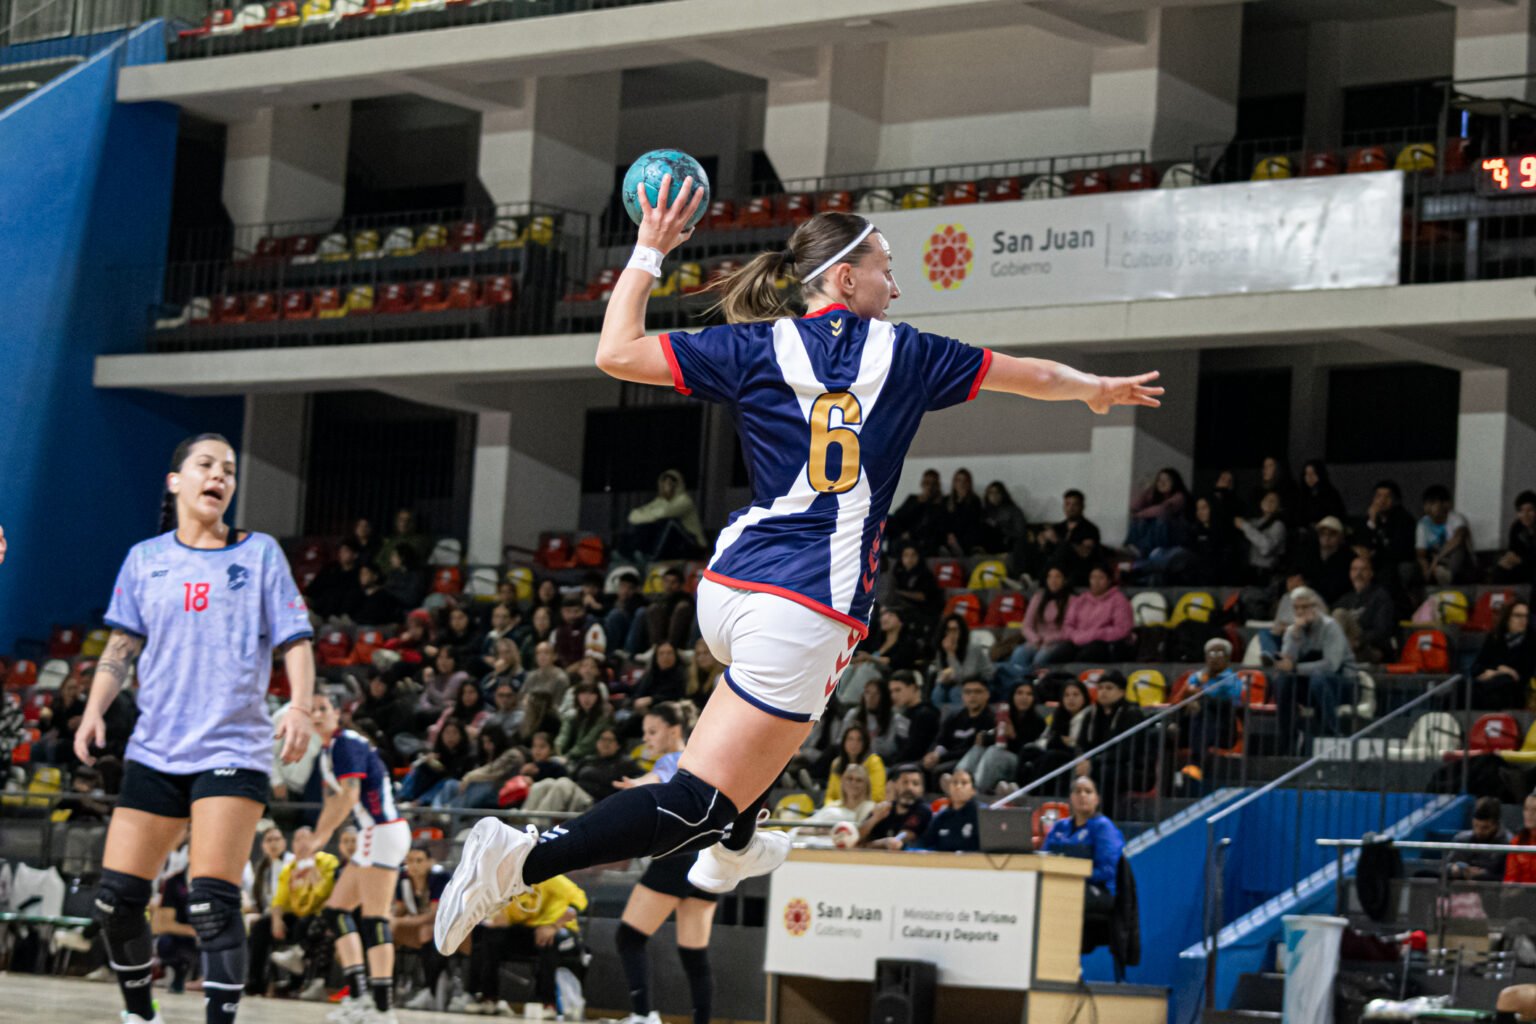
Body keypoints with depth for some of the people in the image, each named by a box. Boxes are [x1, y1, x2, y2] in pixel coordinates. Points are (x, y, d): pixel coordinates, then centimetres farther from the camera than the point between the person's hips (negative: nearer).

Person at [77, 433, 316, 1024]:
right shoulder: (145, 559, 11)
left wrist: (300, 708, -14)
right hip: (154, 749, 3)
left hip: (232, 749, -3)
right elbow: (122, 646, 12)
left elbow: (295, 642, 3)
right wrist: (95, 710, -3)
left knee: (212, 901, -18)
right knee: (116, 898, -1)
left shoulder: (260, 553, 6)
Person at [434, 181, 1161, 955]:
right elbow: (1032, 375, 19)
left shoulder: (757, 349, 6)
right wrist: (1101, 390, 39)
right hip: (808, 609, -5)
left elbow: (616, 353, 3)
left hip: (727, 591, 6)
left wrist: (648, 252, 13)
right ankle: (523, 859, -27)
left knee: (788, 700, 41)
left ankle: (733, 847, 52)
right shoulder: (902, 353, 5)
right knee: (699, 803, -10)